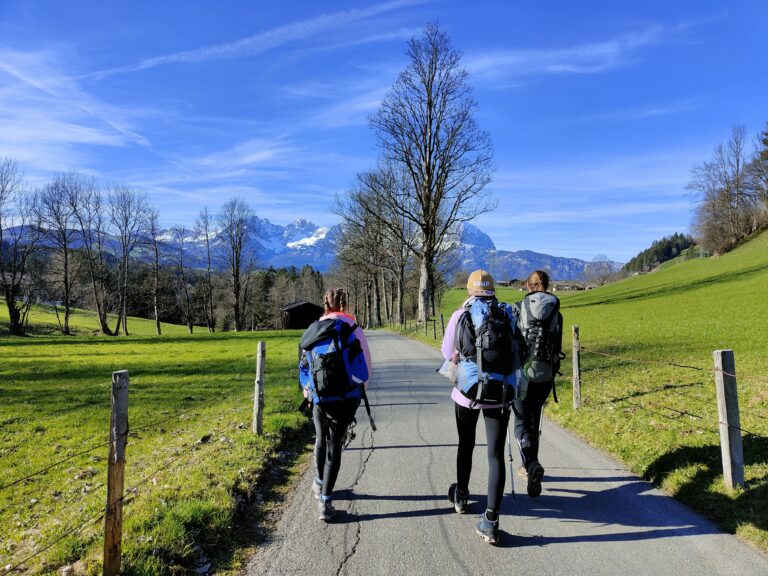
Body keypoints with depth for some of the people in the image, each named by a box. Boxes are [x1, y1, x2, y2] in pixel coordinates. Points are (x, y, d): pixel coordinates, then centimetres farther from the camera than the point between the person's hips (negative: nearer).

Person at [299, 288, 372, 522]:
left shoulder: (312, 332, 6)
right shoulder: (351, 328, -7)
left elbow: (304, 367, 10)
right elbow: (365, 362, -6)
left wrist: (308, 392, 21)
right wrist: (361, 388, 11)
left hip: (319, 399, 4)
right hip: (346, 398, -3)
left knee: (321, 440, 25)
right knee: (334, 445, 4)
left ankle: (319, 484, 41)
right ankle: (325, 502, 2)